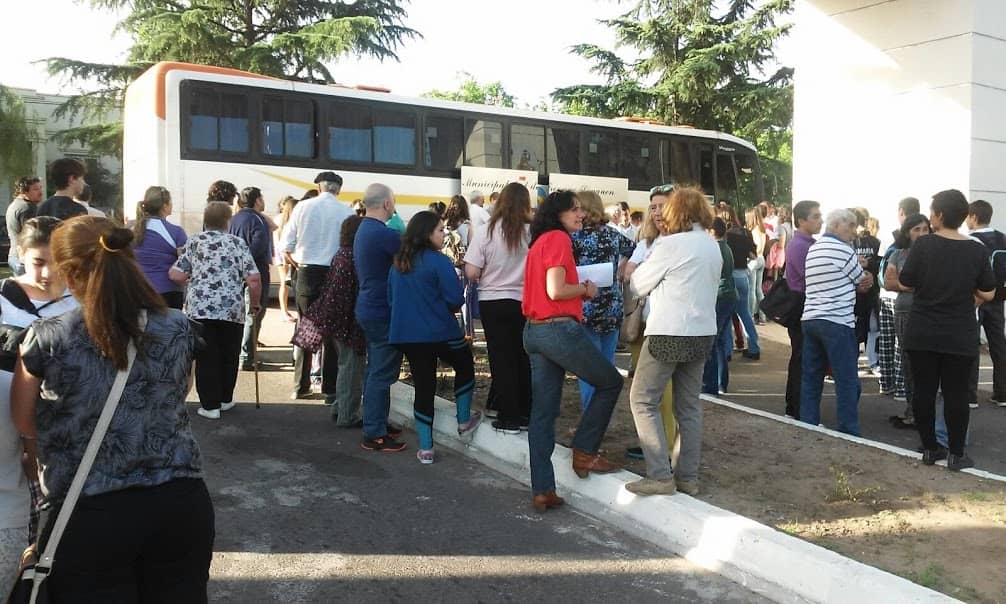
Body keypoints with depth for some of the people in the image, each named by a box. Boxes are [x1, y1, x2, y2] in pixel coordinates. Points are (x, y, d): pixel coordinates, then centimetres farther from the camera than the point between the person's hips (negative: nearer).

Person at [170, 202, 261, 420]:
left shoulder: (194, 241, 9)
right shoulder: (238, 243, 7)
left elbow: (177, 276, 4)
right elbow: (254, 280, -2)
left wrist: (171, 272, 27)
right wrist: (255, 304, 13)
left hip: (200, 308, 0)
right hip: (232, 309, 0)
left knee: (206, 357, 6)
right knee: (229, 356, 16)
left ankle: (210, 405, 7)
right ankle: (225, 399, 29)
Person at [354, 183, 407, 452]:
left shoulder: (363, 231, 12)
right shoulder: (384, 234, -20)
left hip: (369, 308, 10)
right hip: (383, 312, -10)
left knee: (375, 370, 18)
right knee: (382, 374, -4)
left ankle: (375, 422, 28)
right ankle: (374, 435, 0)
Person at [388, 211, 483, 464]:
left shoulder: (398, 263, 7)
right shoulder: (439, 261, -14)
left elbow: (391, 299, 16)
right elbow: (456, 299, -17)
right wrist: (443, 307, 5)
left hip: (405, 334, 6)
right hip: (439, 333, -5)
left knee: (423, 386, 11)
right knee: (465, 365, 21)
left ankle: (425, 448, 12)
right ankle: (464, 422, 28)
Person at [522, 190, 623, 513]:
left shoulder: (539, 242, 19)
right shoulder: (558, 238, -8)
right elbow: (555, 291, -18)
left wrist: (577, 301, 14)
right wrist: (585, 289, -2)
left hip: (534, 331, 9)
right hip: (560, 330, -9)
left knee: (543, 411, 8)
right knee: (611, 382, 10)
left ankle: (542, 490, 11)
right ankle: (584, 452, 13)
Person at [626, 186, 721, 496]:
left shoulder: (669, 245, -12)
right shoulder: (713, 246, 10)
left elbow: (638, 285, -5)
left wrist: (635, 270, 16)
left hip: (669, 334, -8)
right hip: (703, 334, 8)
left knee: (643, 400, 1)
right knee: (689, 406, 13)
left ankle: (660, 476, -3)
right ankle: (688, 477, 18)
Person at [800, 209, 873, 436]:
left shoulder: (812, 250, 17)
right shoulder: (843, 250, -8)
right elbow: (863, 280, 3)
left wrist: (859, 283, 6)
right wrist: (865, 279, 24)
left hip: (809, 319, 8)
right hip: (836, 322, -8)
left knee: (811, 379, 9)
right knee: (847, 382, -1)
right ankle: (849, 434, 2)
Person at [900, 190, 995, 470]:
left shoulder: (922, 245, -9)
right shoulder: (977, 250, -5)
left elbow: (906, 282, -3)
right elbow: (988, 294, -2)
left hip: (922, 334, 0)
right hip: (960, 337, 0)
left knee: (923, 391, 9)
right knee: (956, 394, 7)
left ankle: (930, 449, 17)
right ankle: (956, 454, 11)